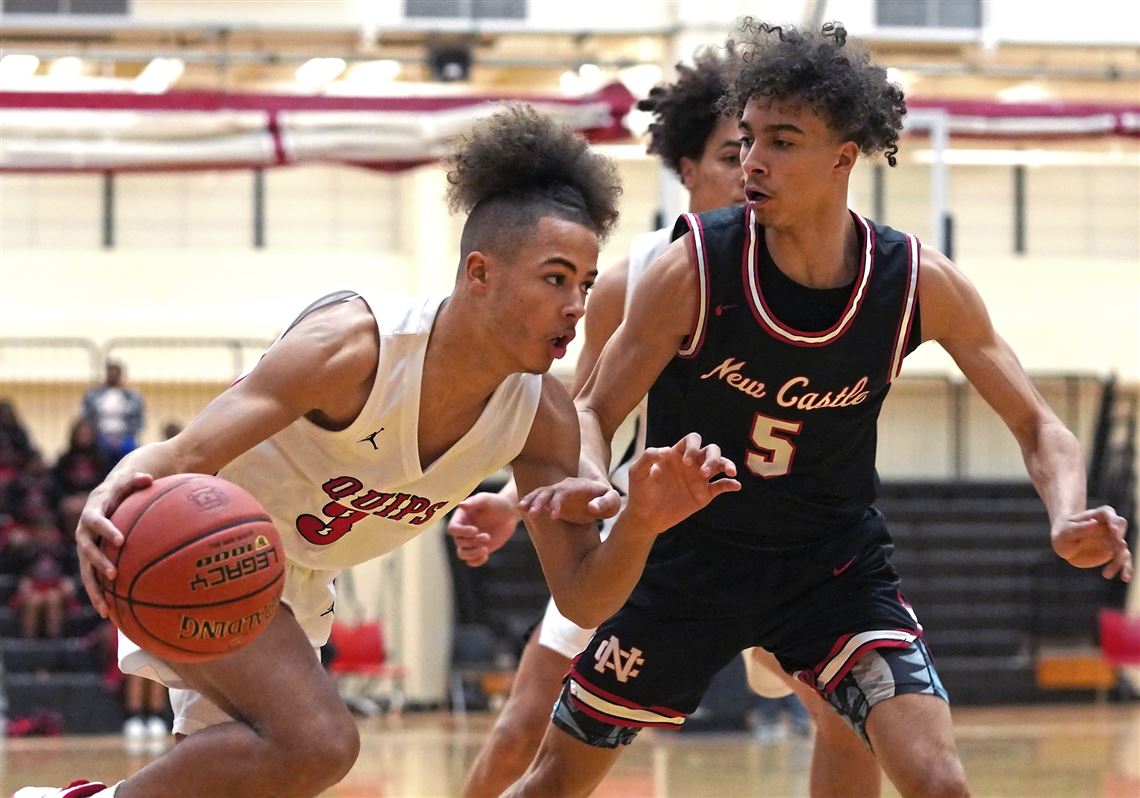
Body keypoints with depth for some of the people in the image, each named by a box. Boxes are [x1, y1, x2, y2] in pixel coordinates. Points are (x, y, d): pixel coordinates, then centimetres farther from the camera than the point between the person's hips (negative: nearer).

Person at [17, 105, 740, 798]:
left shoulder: (542, 416, -13)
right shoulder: (355, 345, -31)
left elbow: (582, 600, -10)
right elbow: (181, 456, -35)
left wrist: (640, 526, -32)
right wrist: (110, 502, -59)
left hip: (297, 585, 8)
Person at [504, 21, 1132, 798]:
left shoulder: (921, 284, -16)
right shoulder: (695, 268, -21)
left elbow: (1038, 426, -8)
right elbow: (594, 412, -11)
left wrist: (1068, 517, -29)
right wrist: (589, 481, -35)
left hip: (835, 559, 0)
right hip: (691, 552, 0)